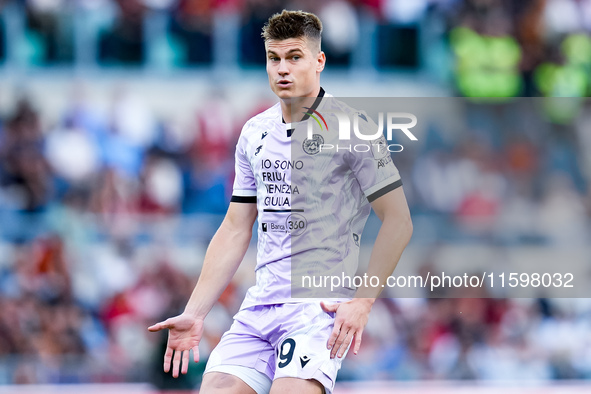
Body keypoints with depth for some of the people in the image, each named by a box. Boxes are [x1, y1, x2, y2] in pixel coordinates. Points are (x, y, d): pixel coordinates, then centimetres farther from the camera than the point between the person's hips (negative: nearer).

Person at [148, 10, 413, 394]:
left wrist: (362, 301, -13)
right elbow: (235, 230, 18)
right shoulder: (254, 133, 14)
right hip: (259, 305, 6)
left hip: (323, 304, -6)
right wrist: (194, 314, 12)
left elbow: (398, 222, -5)